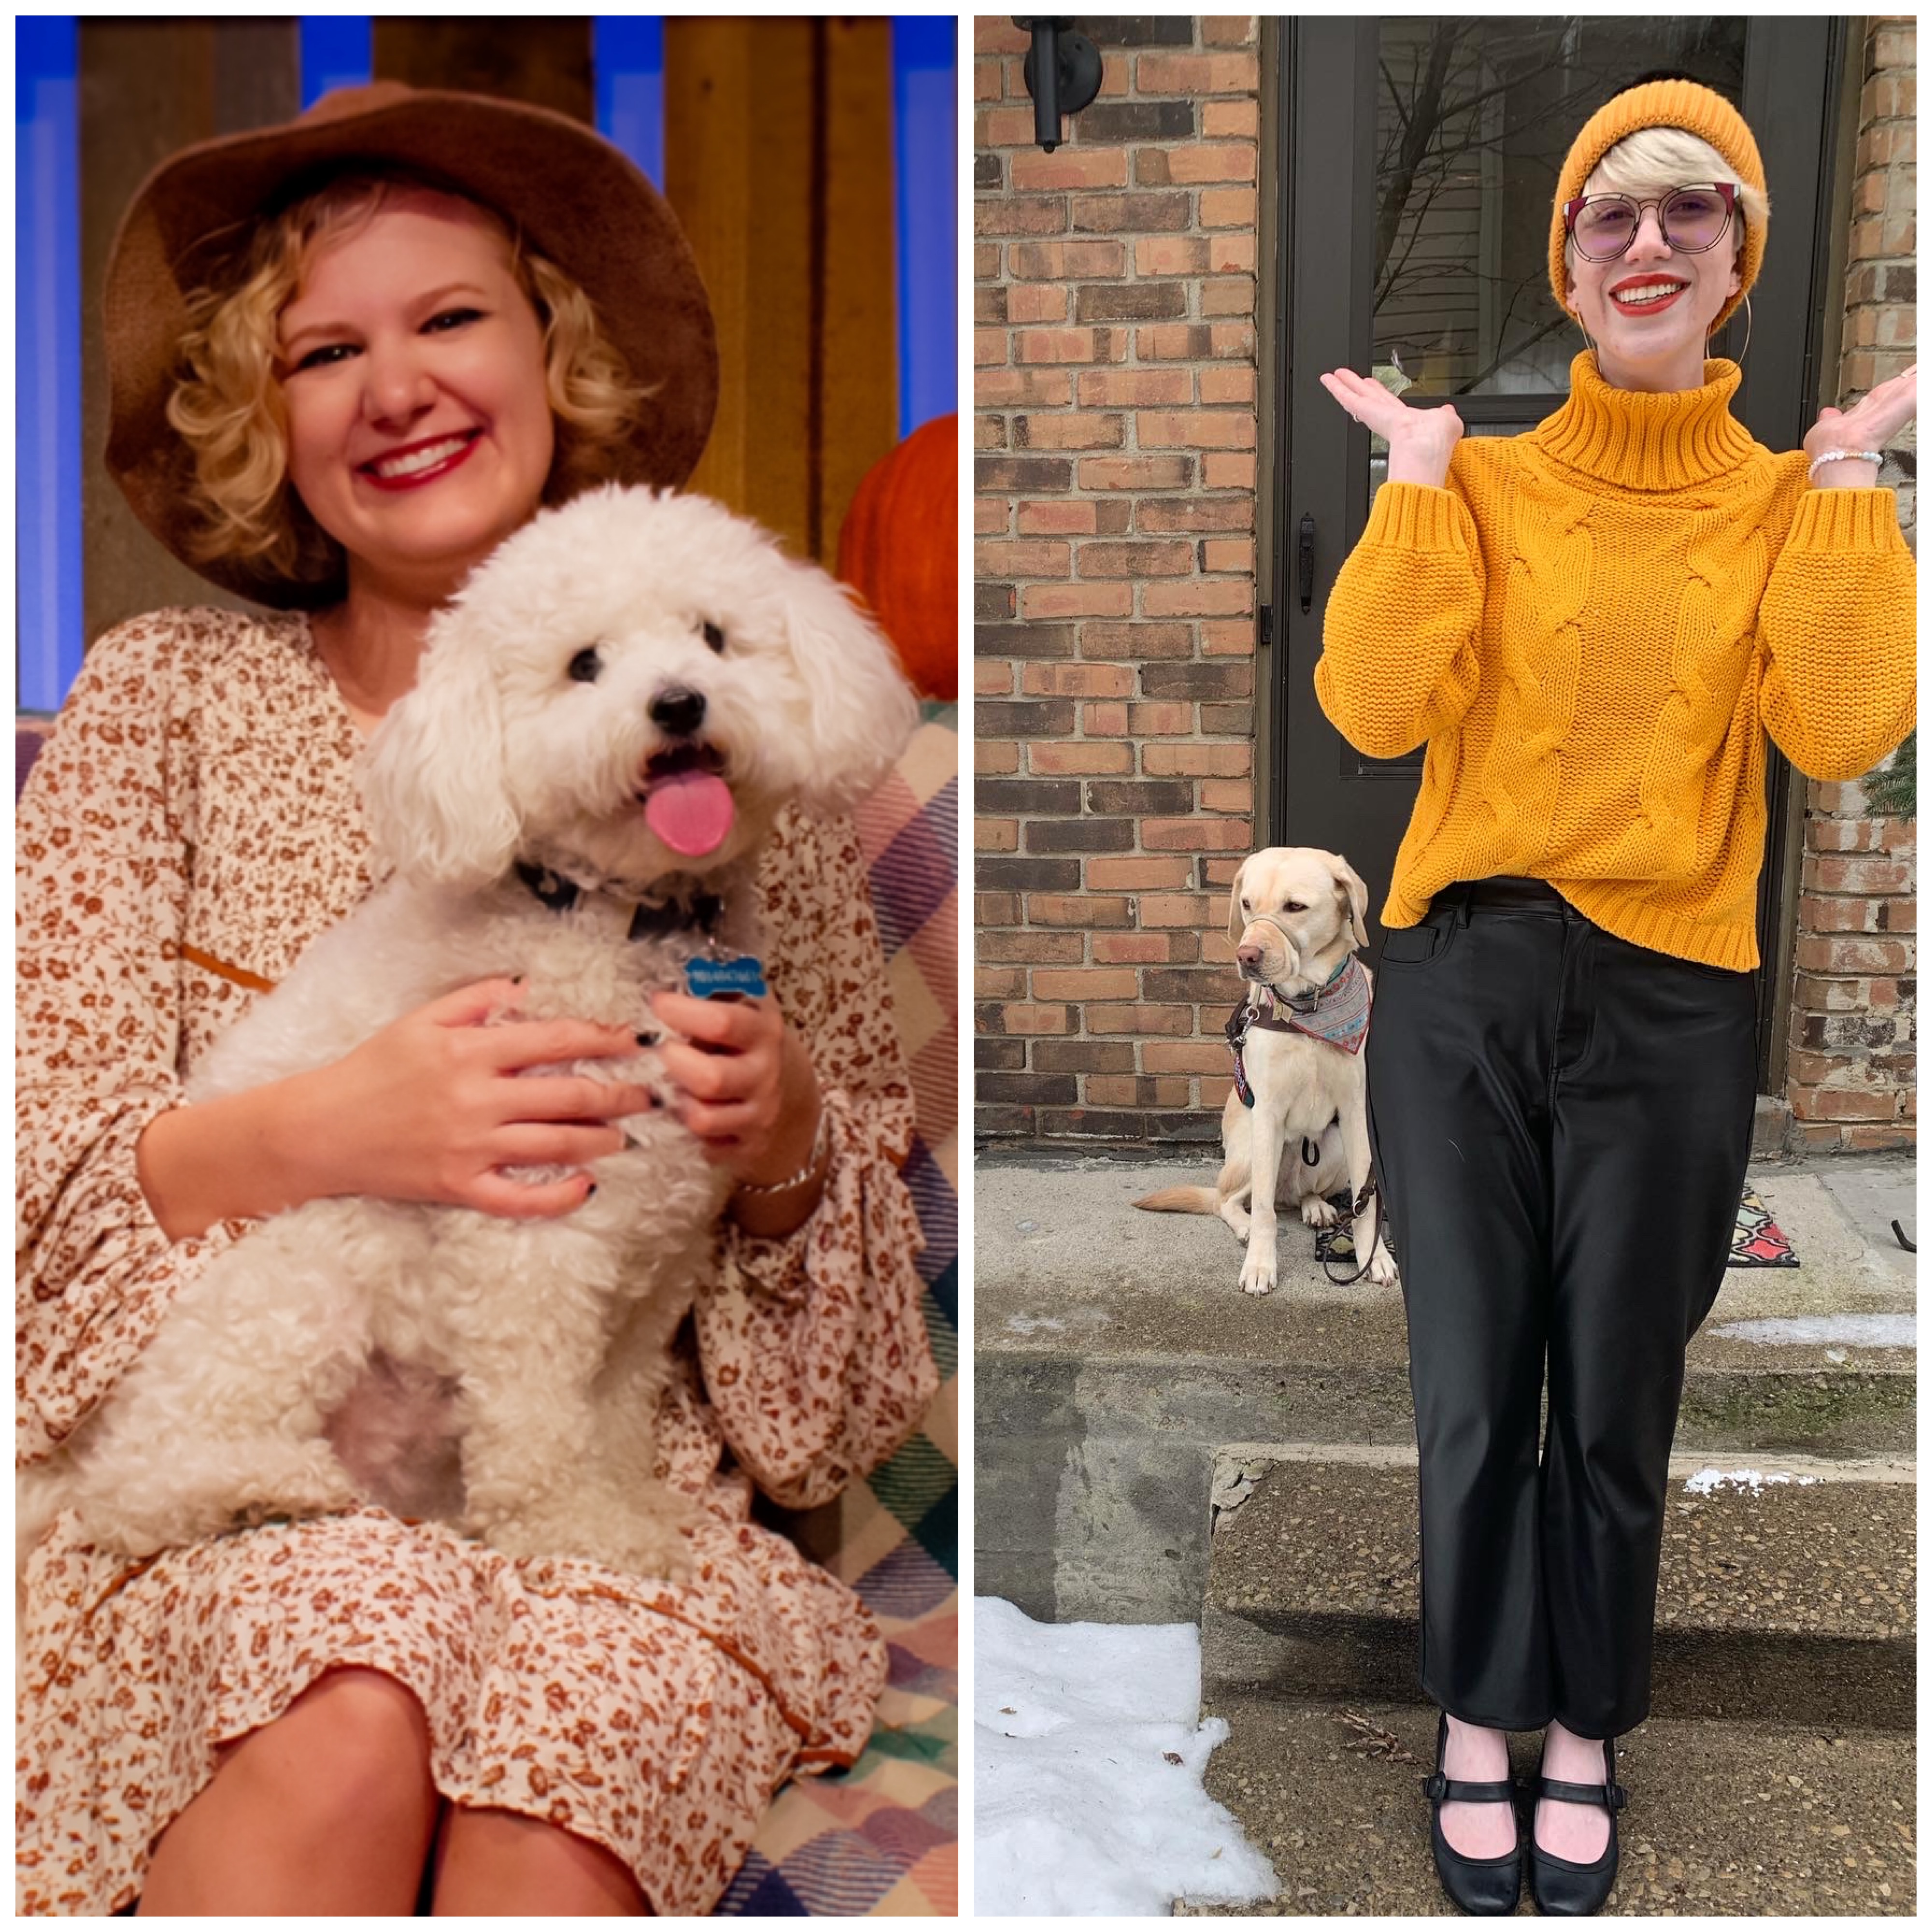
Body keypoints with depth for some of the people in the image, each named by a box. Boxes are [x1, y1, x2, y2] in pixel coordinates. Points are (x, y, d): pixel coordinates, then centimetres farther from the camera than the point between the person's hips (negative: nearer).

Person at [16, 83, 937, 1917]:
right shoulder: (163, 698, 5)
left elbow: (868, 1217, 8)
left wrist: (780, 1145, -15)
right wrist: (323, 1131, -21)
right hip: (241, 1459, 0)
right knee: (351, 1734, -30)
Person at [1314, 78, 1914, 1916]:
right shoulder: (1479, 479, 3)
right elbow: (1378, 709, -12)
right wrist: (1418, 473, -11)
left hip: (1673, 1001, 1)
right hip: (1465, 977, 0)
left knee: (1617, 1407, 11)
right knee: (1472, 1389, 7)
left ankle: (1586, 1734, 33)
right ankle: (1476, 1724, 30)